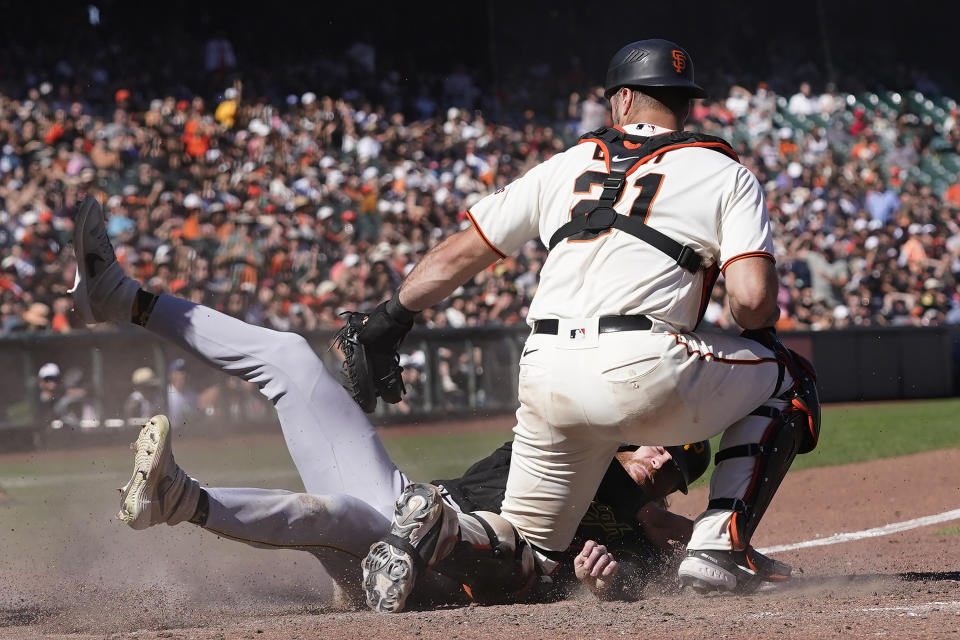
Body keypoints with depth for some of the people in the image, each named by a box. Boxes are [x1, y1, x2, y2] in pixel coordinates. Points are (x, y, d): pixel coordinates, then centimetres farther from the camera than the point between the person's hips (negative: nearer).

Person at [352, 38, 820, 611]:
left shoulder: (566, 166, 23)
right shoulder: (727, 175, 12)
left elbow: (457, 255, 23)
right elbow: (752, 298, -2)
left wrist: (388, 321, 35)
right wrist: (765, 322, 22)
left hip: (546, 382, 4)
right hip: (643, 371, -4)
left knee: (530, 550, 21)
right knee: (788, 379, 21)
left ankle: (440, 527, -14)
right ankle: (718, 546, 7)